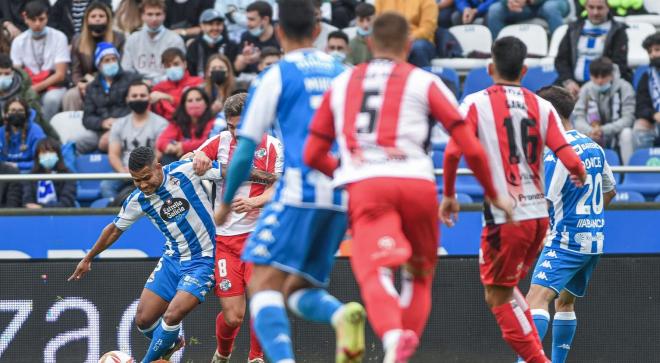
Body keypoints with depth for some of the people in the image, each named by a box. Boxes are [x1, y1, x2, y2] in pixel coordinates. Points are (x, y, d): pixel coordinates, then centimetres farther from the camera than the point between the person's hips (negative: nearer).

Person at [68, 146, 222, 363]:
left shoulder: (185, 170, -18)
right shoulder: (137, 200, -5)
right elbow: (115, 229, 13)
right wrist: (88, 259, 22)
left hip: (203, 260, -5)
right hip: (173, 259, 5)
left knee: (172, 316, -19)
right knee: (143, 321, 2)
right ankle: (170, 344, 34)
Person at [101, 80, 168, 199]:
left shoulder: (160, 124, 6)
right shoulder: (119, 124, 17)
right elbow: (113, 154, 9)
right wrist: (124, 172, -11)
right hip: (124, 175, 3)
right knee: (106, 185, -27)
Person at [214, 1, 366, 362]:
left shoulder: (275, 76, 4)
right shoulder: (343, 73, 17)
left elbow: (246, 149, 4)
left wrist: (226, 202, 15)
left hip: (299, 193, -5)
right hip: (342, 197, 5)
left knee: (263, 285, -8)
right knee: (298, 289, 14)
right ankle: (343, 315, -19)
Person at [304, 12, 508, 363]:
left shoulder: (341, 84, 22)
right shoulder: (424, 82, 14)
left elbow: (312, 155, 22)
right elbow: (470, 148, 8)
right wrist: (493, 194, 22)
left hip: (365, 187, 0)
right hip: (417, 184, 0)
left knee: (374, 272, -16)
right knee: (419, 274, 20)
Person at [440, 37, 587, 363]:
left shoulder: (476, 103, -3)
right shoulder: (542, 107, 5)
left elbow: (453, 152, -14)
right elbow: (570, 161, -3)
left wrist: (448, 195, 1)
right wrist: (579, 176, 20)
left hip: (505, 217, -5)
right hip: (539, 216, 5)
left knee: (497, 296, 7)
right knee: (506, 287, 24)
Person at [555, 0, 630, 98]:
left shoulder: (617, 31, 8)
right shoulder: (574, 29, 17)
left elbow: (619, 64, -2)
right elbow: (561, 59, 13)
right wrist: (568, 81, -7)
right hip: (575, 83, 3)